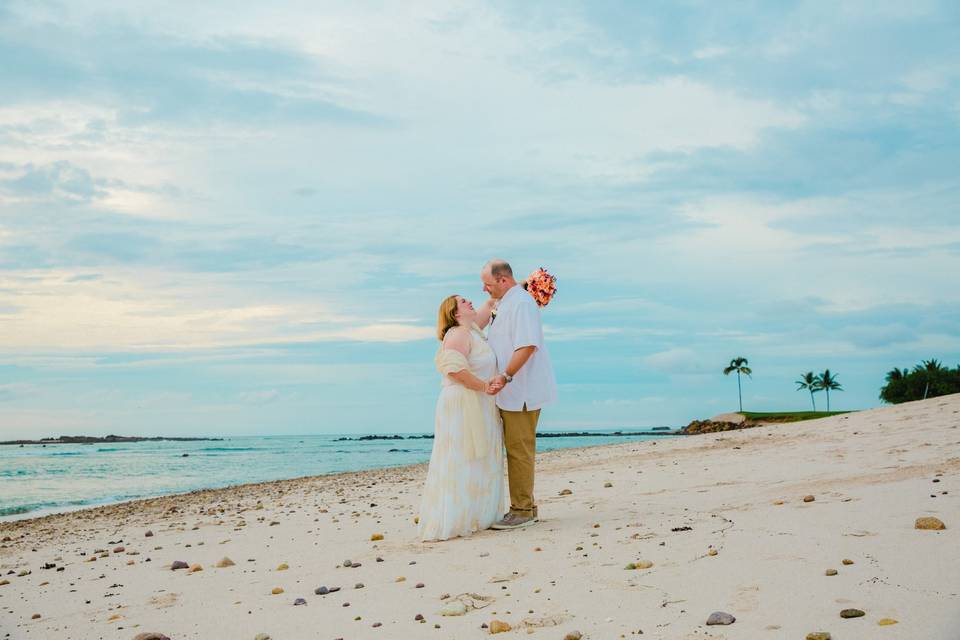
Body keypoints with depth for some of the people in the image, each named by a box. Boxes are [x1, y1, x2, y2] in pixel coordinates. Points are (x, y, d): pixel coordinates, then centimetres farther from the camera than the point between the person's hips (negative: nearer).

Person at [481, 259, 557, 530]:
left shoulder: (520, 302, -15)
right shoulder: (504, 305, 17)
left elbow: (527, 345, -25)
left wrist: (505, 376, -28)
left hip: (520, 392, -10)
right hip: (511, 393, 10)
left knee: (519, 451, -5)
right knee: (517, 450, 15)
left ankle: (521, 511, 1)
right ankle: (526, 507, 23)